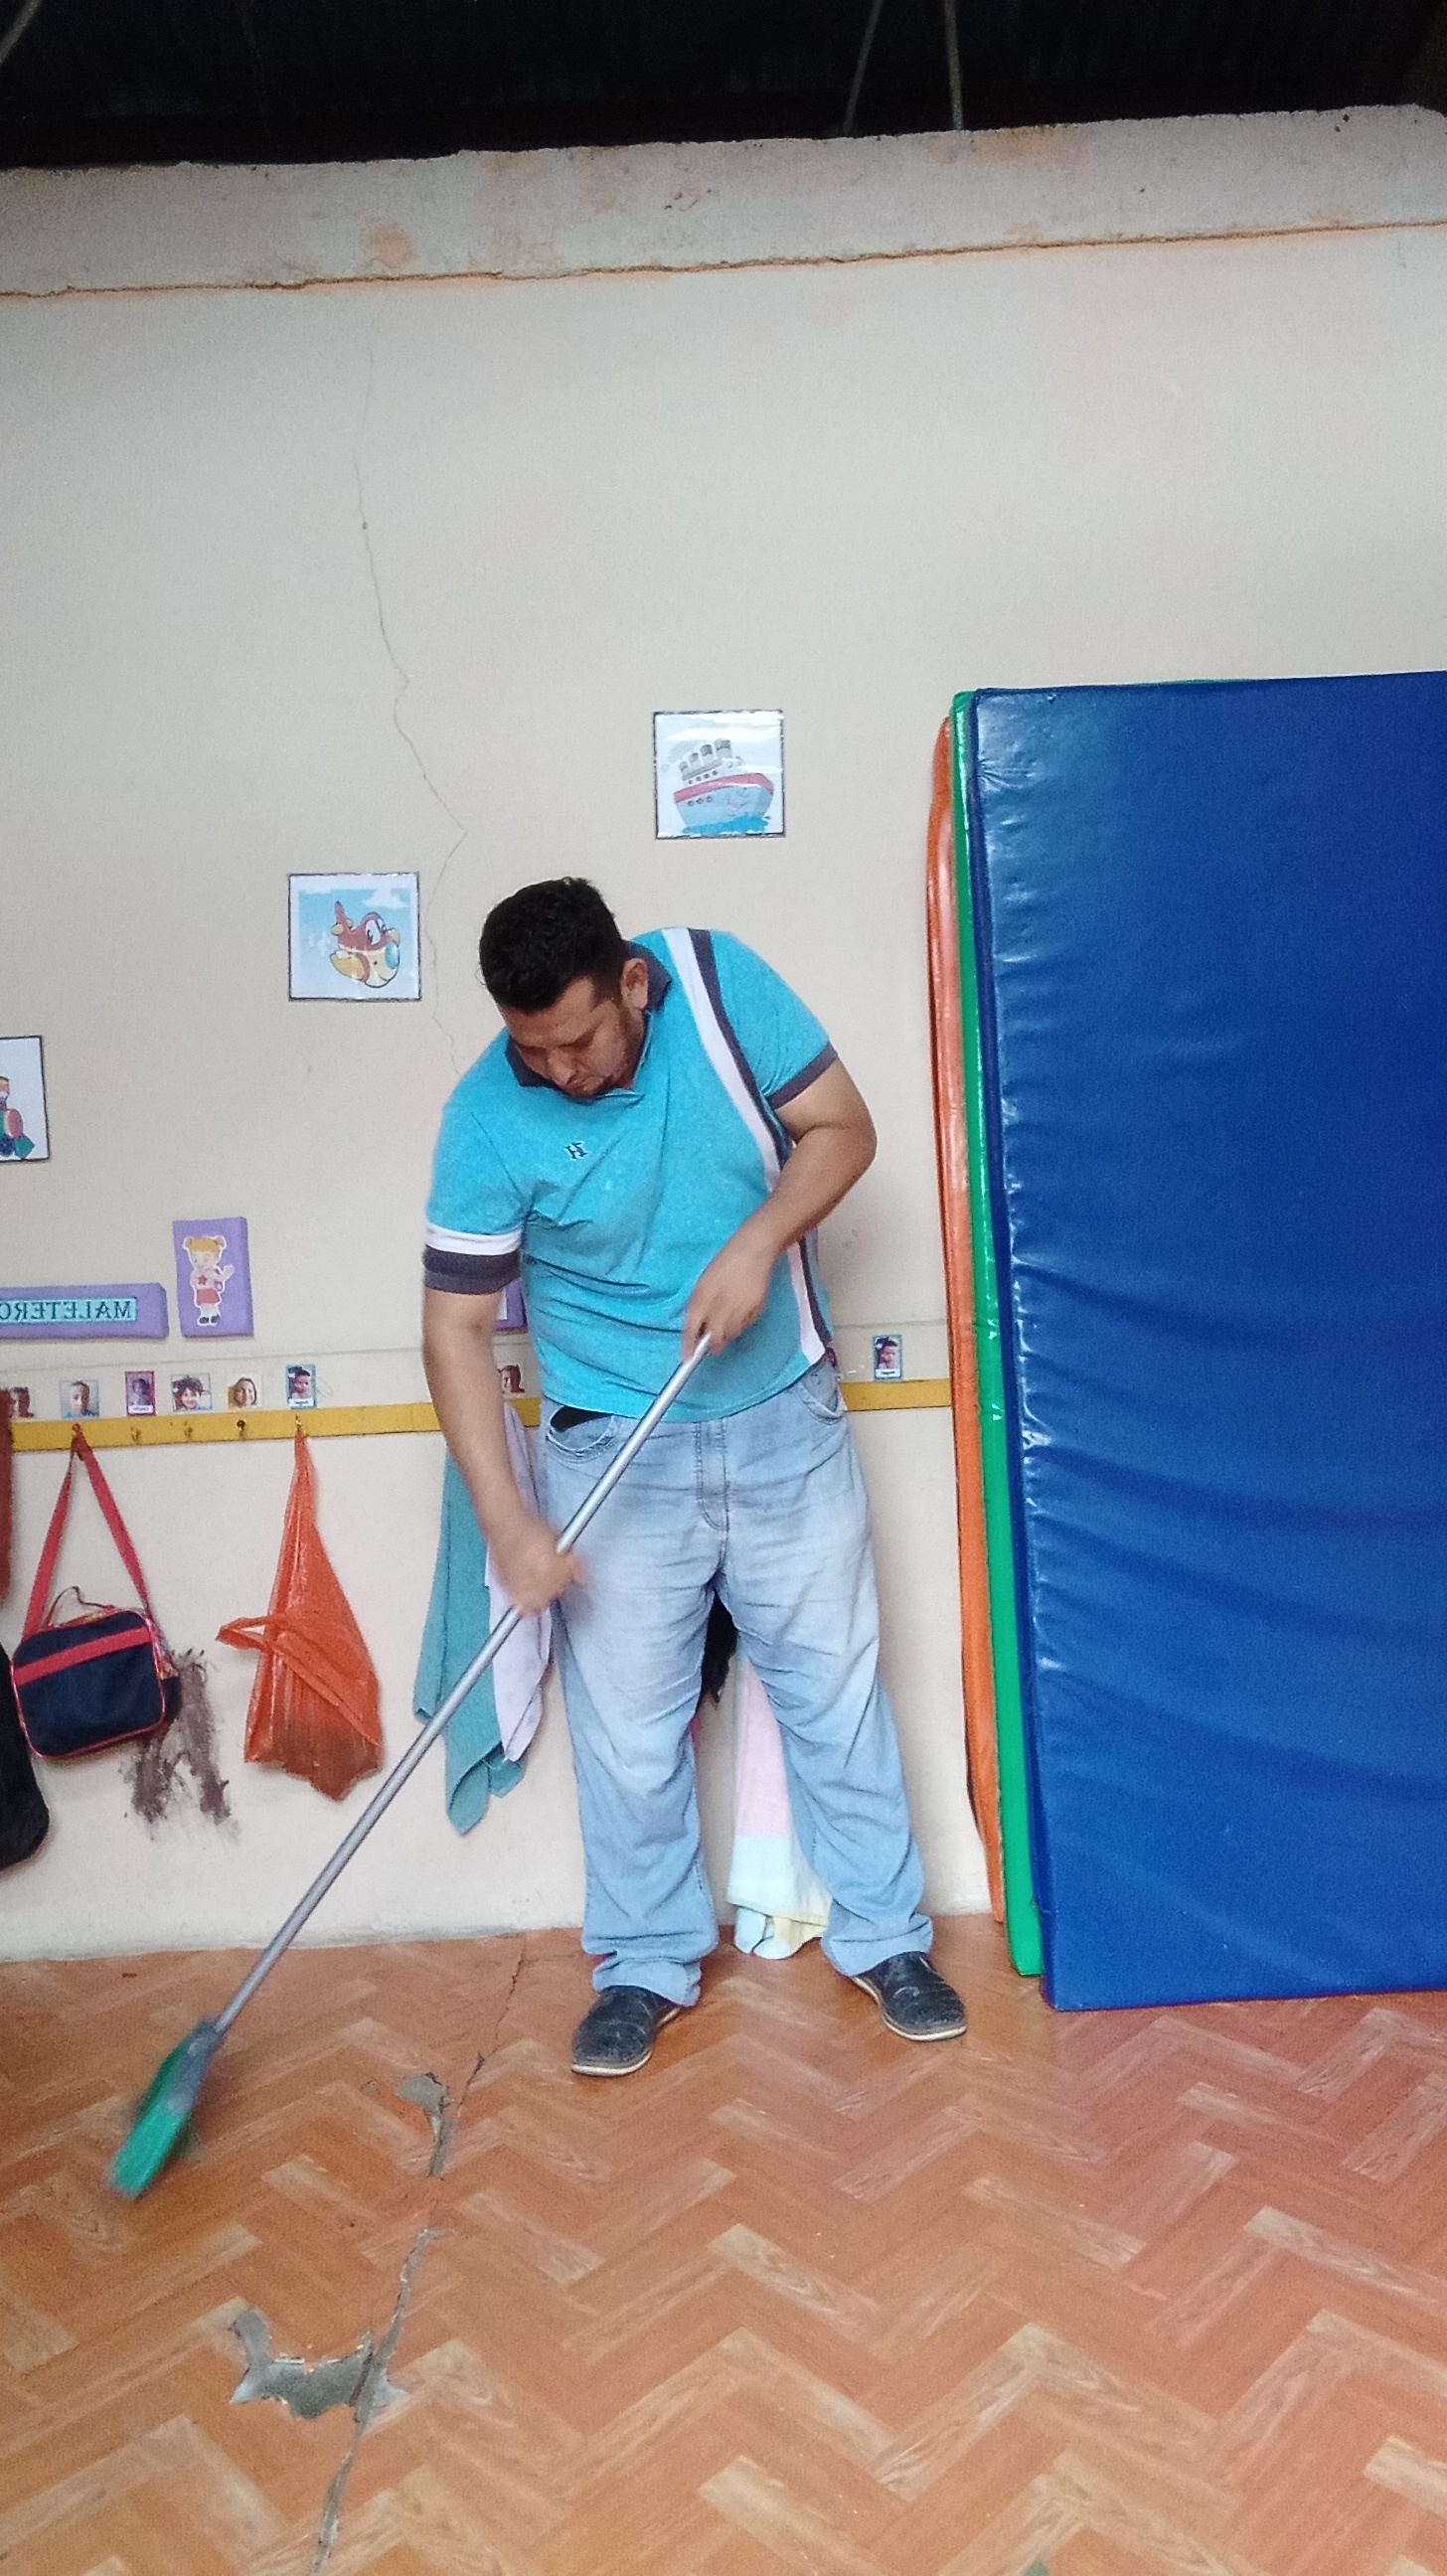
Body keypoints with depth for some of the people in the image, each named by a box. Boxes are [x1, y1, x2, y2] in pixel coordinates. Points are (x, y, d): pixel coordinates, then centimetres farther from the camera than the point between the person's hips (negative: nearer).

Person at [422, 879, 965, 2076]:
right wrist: (509, 1521, -20)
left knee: (836, 1684, 11)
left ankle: (884, 1936, 30)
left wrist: (757, 1242, -23)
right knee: (629, 1722, 7)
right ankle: (648, 1964, 29)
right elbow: (456, 1327, -13)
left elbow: (843, 1129, -5)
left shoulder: (721, 981, -13)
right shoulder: (489, 1121, -17)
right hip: (614, 1448, -1)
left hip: (786, 1420, 1)